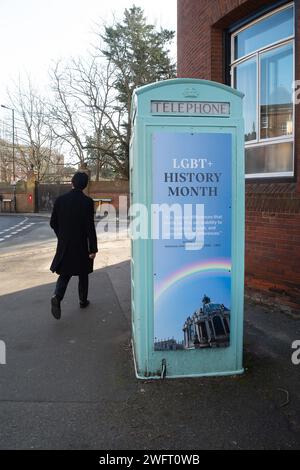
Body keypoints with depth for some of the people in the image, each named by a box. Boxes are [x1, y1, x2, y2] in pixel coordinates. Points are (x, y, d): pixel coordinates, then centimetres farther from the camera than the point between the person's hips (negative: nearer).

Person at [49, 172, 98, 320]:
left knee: (65, 274, 13)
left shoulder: (60, 200, -3)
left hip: (64, 246, 3)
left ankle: (57, 297, -10)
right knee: (83, 274, 16)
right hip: (81, 246, -2)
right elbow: (90, 227, -16)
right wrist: (93, 249, -10)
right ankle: (83, 301, 28)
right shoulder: (87, 202, -14)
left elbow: (53, 223, 3)